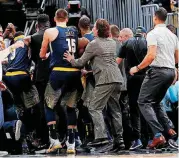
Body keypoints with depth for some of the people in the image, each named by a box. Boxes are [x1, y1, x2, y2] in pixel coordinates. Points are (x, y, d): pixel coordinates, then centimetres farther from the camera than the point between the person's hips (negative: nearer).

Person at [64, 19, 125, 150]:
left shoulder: (93, 44, -5)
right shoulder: (112, 43, 18)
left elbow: (81, 62, -1)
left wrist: (71, 60, 19)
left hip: (105, 79, -8)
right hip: (117, 77, 8)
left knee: (95, 108, -6)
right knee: (115, 108, 13)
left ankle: (101, 136, -18)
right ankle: (121, 137, 10)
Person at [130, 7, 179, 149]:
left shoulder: (153, 34, -9)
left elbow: (151, 56, -20)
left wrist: (137, 68, -9)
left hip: (157, 71, -8)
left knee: (144, 102, -5)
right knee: (156, 102, 19)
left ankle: (158, 135, -19)